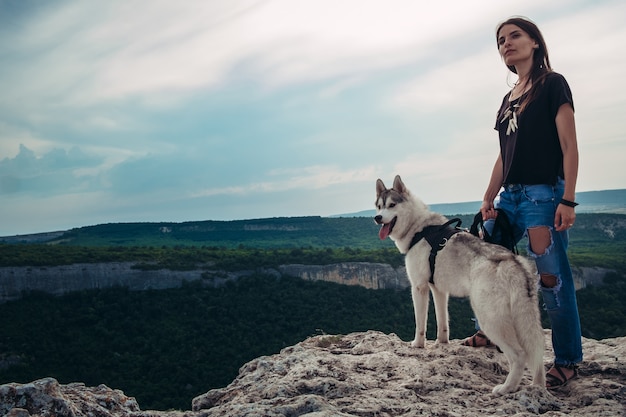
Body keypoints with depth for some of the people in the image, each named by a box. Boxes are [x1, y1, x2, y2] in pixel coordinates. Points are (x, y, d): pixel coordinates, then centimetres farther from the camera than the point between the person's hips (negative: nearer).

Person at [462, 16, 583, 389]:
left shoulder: (552, 84, -3)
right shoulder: (508, 99, 17)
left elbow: (570, 146, -10)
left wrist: (568, 200, -17)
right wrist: (488, 199, 8)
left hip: (544, 193, -7)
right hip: (510, 195, 8)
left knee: (551, 276, -7)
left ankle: (569, 360, 6)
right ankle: (489, 333, 25)